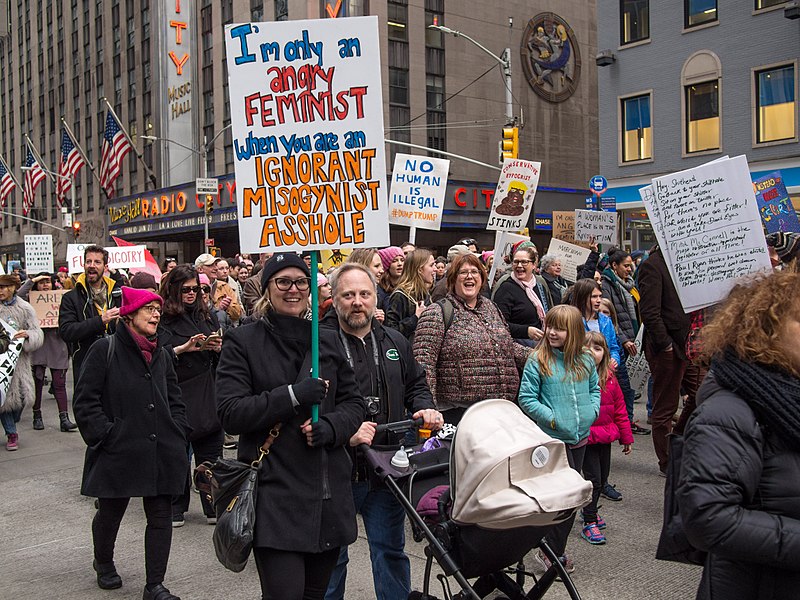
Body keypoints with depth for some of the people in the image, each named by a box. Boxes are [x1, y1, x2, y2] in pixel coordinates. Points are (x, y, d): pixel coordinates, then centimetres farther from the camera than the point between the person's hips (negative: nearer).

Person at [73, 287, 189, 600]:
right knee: (110, 513, 13)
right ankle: (103, 562, 42)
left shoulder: (162, 354, 12)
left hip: (161, 453, 5)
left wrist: (177, 434, 8)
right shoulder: (105, 350, -6)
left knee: (161, 517, 4)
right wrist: (107, 435, -12)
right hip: (118, 453, -4)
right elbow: (84, 401, -7)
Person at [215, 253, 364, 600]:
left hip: (328, 496, 5)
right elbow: (230, 413, -9)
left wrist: (329, 427, -9)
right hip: (275, 496, -4)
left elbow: (353, 403, 13)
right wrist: (293, 395, -19)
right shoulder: (242, 342, -1)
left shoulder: (328, 341, 13)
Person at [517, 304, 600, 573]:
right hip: (554, 438, -6)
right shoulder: (538, 361, -11)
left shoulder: (585, 360, 4)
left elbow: (595, 388, 18)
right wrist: (552, 418, -17)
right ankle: (552, 552, 10)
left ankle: (554, 547, 30)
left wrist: (592, 410, 1)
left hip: (580, 437, 6)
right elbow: (526, 399, -11)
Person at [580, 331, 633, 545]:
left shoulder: (609, 378, 3)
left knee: (603, 477, 17)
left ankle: (590, 510, 39)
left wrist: (626, 437, 12)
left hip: (605, 436, 6)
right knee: (593, 478, -3)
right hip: (585, 437, -6)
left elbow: (619, 408, 9)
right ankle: (589, 523, 9)